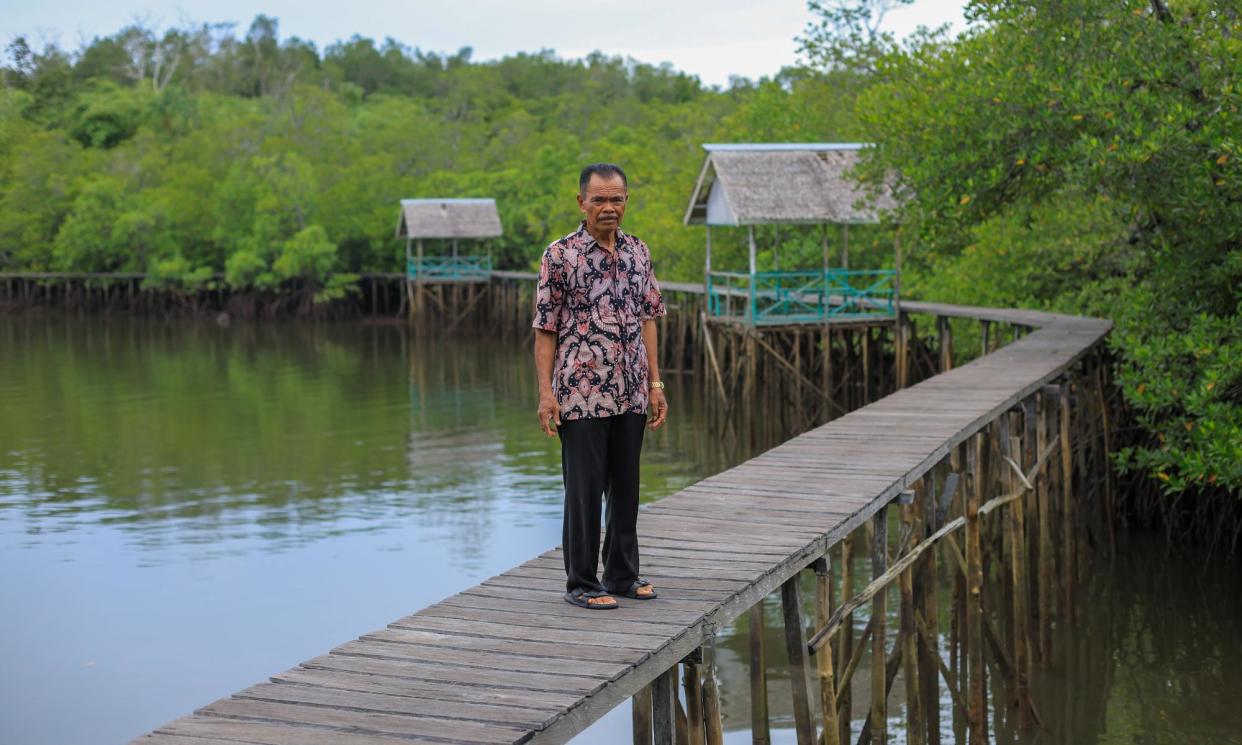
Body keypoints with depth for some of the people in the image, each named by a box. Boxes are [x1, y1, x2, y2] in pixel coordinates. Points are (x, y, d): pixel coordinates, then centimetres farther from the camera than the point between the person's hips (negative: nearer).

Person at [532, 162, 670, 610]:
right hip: (582, 394, -5)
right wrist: (546, 393, -13)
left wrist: (655, 382, 8)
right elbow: (545, 329, -7)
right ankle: (581, 583, 10)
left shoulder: (638, 252, 8)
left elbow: (647, 320, 13)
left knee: (626, 488, 12)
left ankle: (622, 574, 24)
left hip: (631, 394, 5)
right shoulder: (560, 256, -7)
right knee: (585, 490, 0)